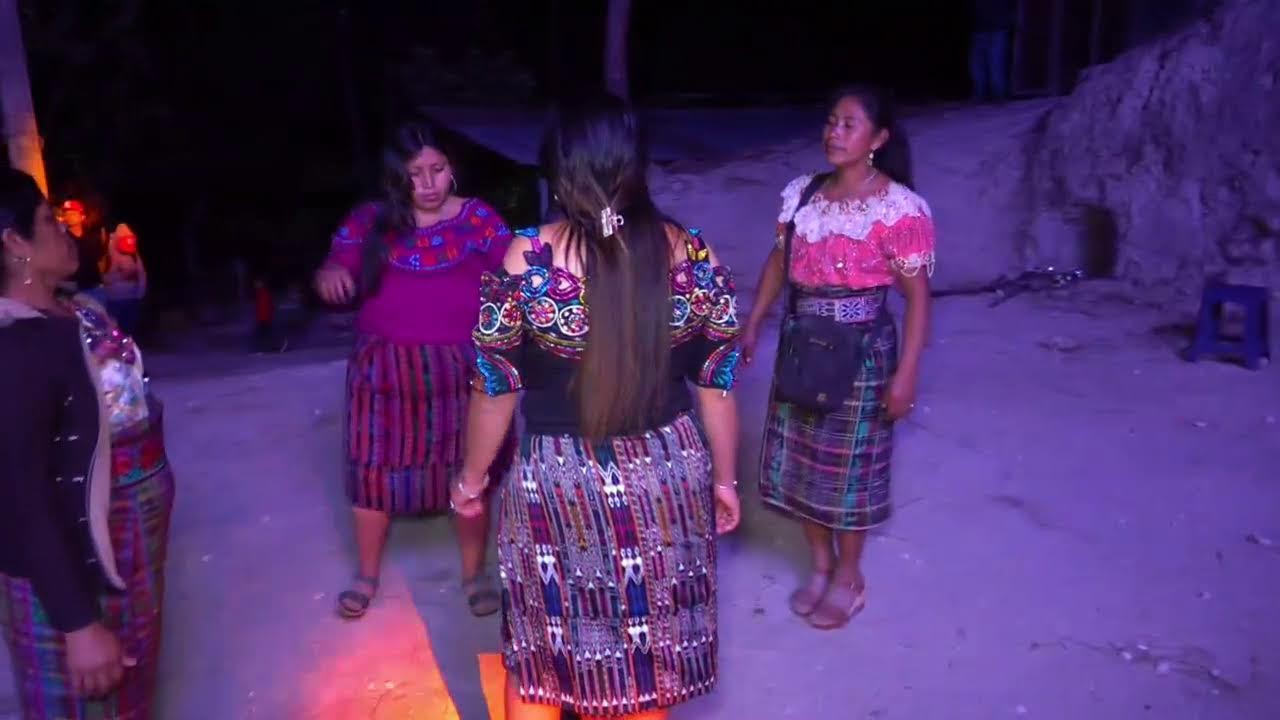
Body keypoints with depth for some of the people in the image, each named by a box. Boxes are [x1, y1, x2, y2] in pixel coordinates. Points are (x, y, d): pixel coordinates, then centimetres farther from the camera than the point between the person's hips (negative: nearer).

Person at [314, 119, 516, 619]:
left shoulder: (478, 218, -1)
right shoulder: (368, 221, 1)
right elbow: (335, 270, 2)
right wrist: (329, 275, -21)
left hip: (461, 369, -1)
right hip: (386, 370, 1)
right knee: (374, 470, 9)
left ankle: (474, 573, 29)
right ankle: (367, 576, 31)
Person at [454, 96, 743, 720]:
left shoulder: (527, 260, -16)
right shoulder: (692, 256, -8)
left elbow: (496, 386, -8)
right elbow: (717, 383, -1)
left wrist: (472, 475, 9)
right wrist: (725, 478, 13)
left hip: (557, 478, -2)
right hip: (666, 473, 3)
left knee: (540, 648, 20)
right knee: (650, 641, 22)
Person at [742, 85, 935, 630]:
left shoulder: (899, 208, -14)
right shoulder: (801, 193, 3)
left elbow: (917, 295, -13)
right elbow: (778, 261, 12)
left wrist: (906, 372, -16)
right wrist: (752, 326, 9)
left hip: (861, 349, -5)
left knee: (848, 463, 8)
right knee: (800, 458, 13)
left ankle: (848, 578, 30)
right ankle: (820, 565, 35)